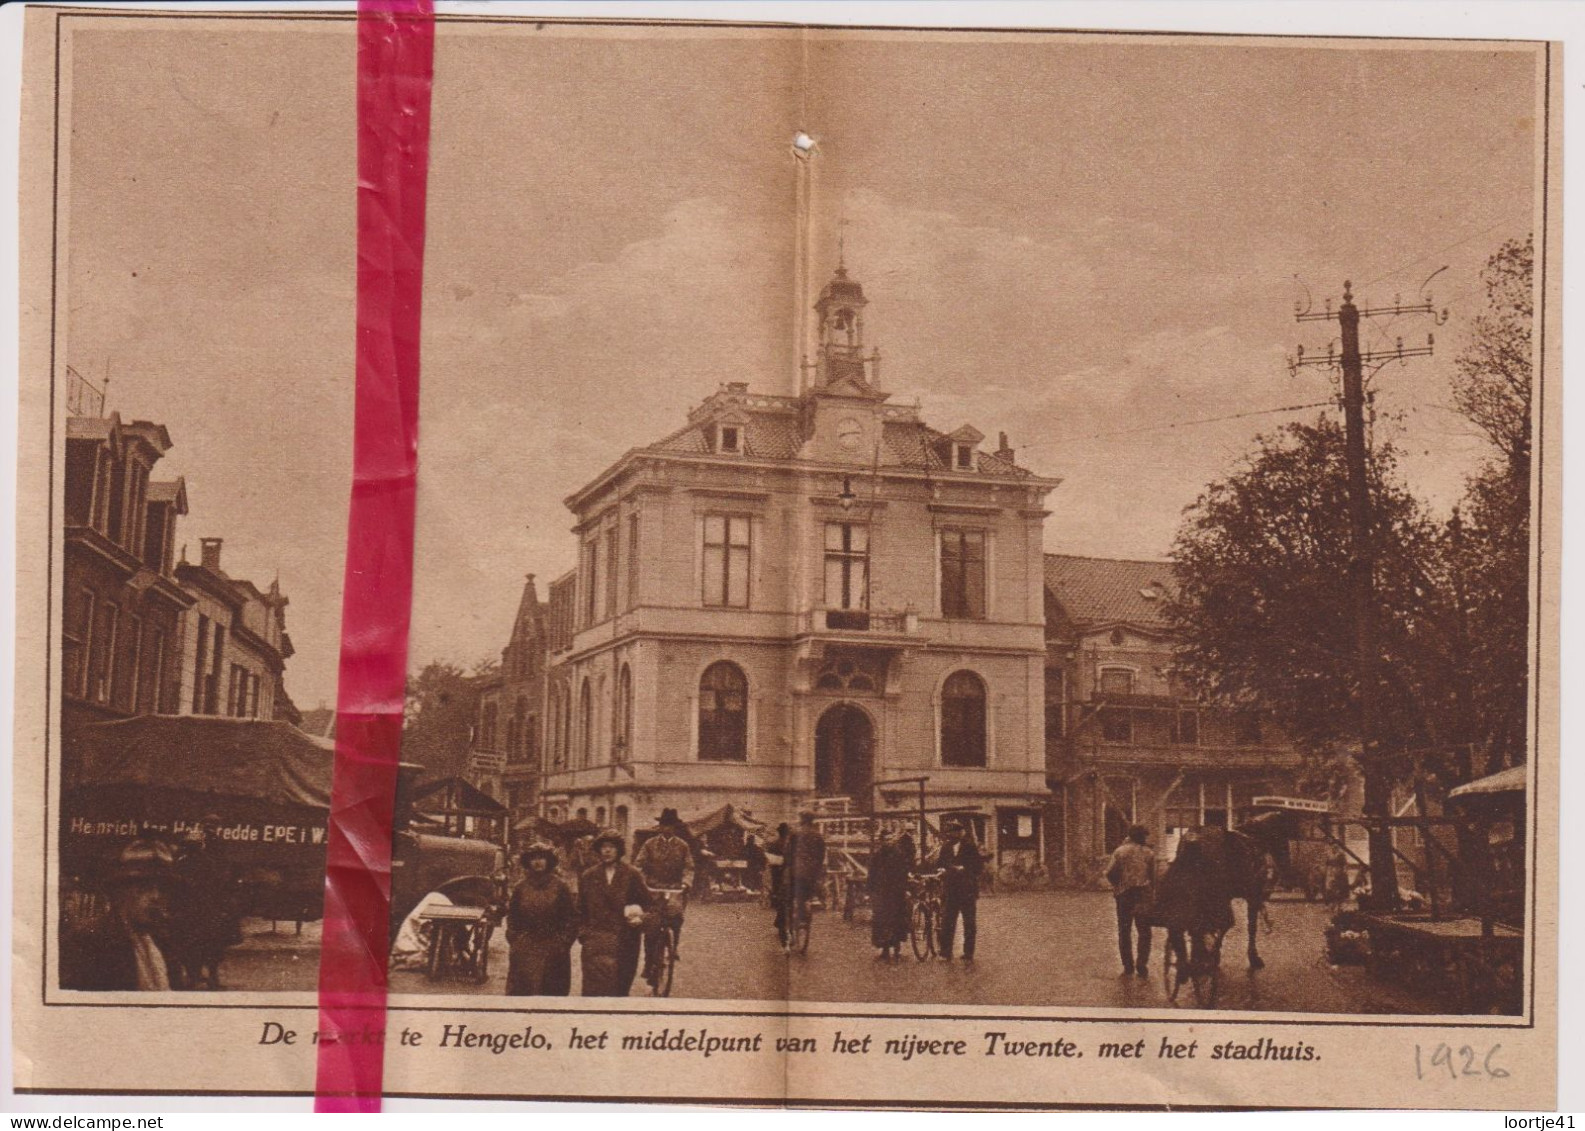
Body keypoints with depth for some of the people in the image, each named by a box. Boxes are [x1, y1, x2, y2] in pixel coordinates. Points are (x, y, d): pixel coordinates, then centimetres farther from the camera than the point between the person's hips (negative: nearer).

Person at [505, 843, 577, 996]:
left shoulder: (560, 887, 2)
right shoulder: (520, 888, 8)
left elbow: (572, 919, 1)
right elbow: (511, 917, 12)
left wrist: (562, 943, -6)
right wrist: (514, 940, 1)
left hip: (553, 952, -1)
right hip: (524, 953, 1)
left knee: (553, 992, 0)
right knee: (519, 992, -4)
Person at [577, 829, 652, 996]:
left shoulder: (631, 874, 6)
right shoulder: (588, 877, 11)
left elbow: (648, 902, 11)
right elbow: (581, 909, 15)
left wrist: (640, 917, -5)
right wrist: (583, 932, 5)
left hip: (625, 940, 0)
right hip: (596, 938, 0)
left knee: (621, 987, 2)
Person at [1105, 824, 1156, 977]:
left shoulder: (1120, 851, -1)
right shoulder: (1149, 853, 0)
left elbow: (1110, 872, -7)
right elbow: (1154, 876, -2)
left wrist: (1117, 886, 9)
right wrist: (1151, 891, 12)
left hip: (1124, 896, 0)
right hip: (1144, 895, 0)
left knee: (1124, 932, 10)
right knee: (1144, 933, 7)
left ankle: (1128, 967, 7)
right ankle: (1142, 966, -1)